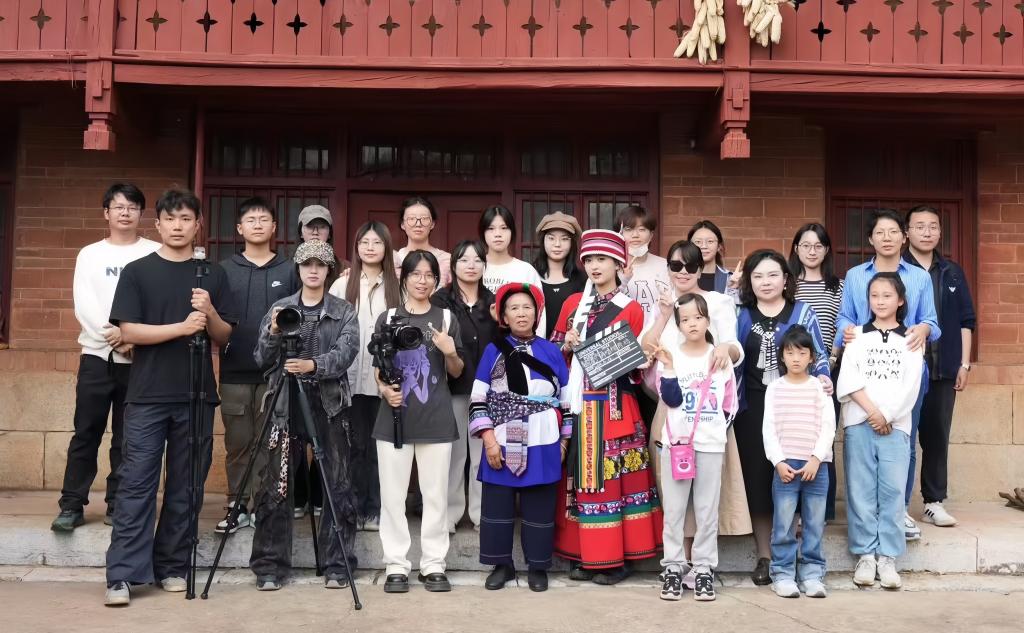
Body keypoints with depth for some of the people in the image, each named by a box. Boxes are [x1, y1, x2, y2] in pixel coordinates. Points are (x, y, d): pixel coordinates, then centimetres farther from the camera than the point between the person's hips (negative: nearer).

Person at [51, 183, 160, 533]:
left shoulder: (155, 254, 5)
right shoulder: (90, 254, 10)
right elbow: (84, 305, -1)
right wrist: (113, 333, -15)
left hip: (141, 358, -1)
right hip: (97, 354, 1)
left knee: (127, 438, 4)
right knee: (86, 433, 1)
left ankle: (118, 504, 13)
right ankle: (72, 505, 8)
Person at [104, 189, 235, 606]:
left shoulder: (214, 274, 9)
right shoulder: (137, 271, 3)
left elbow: (224, 337, 8)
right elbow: (128, 331, -6)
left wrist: (210, 312, -12)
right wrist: (181, 326, -18)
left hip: (197, 396, 2)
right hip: (147, 396, -2)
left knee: (186, 488, 6)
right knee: (136, 485, -3)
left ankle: (172, 567, 17)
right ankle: (123, 575, 0)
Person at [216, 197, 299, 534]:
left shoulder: (289, 271, 5)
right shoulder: (225, 270, 7)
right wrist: (217, 342, -9)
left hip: (276, 372, -1)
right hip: (234, 372, 1)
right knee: (237, 443, 6)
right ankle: (237, 506, 16)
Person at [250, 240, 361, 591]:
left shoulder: (344, 312, 7)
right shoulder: (279, 308, 11)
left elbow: (344, 355, -8)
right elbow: (261, 359, 5)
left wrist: (314, 365, -26)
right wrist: (273, 332, -14)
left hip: (331, 405, -1)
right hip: (286, 404, 1)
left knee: (338, 487, 0)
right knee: (275, 487, -2)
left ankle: (337, 566, 11)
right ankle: (269, 566, 9)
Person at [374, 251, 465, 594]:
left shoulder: (446, 318, 7)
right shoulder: (388, 318, 6)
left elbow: (456, 372, 10)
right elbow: (378, 367, 11)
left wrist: (450, 353, -11)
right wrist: (385, 389, -8)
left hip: (436, 418, 0)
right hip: (395, 416, 0)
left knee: (435, 494, 4)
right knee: (393, 494, 3)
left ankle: (434, 564, 13)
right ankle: (396, 565, 12)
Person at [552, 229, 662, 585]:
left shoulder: (631, 309, 1)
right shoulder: (573, 303, 12)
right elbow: (554, 354, 14)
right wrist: (567, 346, -5)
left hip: (613, 406, -4)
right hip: (577, 403, 4)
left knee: (614, 476, -3)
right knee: (579, 475, 5)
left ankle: (616, 558, 6)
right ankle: (583, 555, 15)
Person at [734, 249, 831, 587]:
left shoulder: (802, 312, 8)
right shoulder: (741, 315, 10)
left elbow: (818, 356, 5)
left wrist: (824, 378, -13)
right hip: (753, 408, 1)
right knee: (757, 478, 1)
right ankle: (764, 556, 12)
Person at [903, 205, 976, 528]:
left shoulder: (953, 272, 11)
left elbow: (966, 321, 12)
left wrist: (964, 364, 6)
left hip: (943, 369, 4)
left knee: (937, 436, 8)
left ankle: (934, 502, 17)